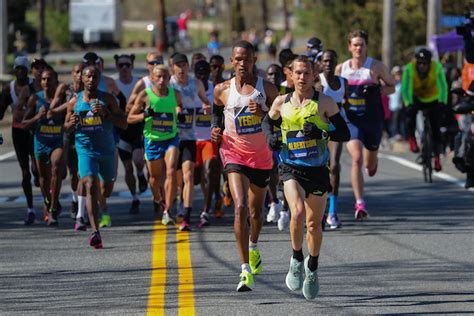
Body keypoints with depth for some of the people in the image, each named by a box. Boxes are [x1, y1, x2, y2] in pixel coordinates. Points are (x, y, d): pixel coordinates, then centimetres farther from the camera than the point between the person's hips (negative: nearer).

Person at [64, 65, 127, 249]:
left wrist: (105, 113, -20)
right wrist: (72, 124, -12)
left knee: (107, 189, 17)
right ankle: (95, 232, -27)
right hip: (85, 149, -2)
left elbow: (124, 124, -5)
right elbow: (66, 127, 13)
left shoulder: (107, 99, -3)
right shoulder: (75, 102, 0)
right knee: (90, 187, -20)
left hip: (107, 150, 2)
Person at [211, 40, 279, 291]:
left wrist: (264, 114, -16)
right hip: (234, 154, -2)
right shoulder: (223, 90, 1)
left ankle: (253, 248, 51)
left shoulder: (267, 88, -1)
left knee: (256, 211, 18)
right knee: (240, 207, -20)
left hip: (261, 155, 2)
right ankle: (246, 271, -23)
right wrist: (216, 130, 2)